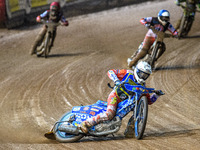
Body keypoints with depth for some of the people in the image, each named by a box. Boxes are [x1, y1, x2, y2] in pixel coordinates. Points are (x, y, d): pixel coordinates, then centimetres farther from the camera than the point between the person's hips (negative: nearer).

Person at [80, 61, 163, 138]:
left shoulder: (142, 87, 11)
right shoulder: (128, 74, -3)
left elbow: (149, 101, 11)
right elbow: (110, 72, -7)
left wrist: (156, 95, -8)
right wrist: (117, 81, -25)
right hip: (115, 96, -6)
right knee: (110, 114, -32)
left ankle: (129, 130, -5)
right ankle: (85, 123, -29)